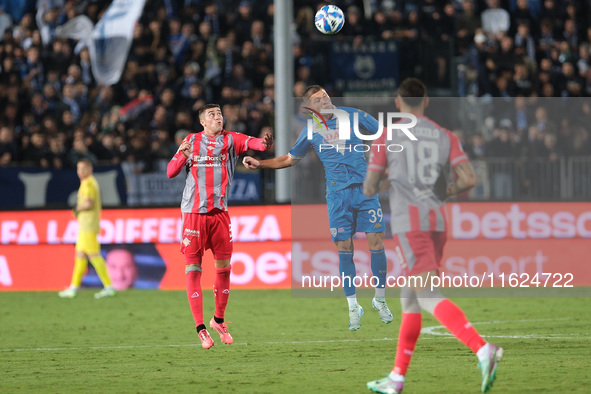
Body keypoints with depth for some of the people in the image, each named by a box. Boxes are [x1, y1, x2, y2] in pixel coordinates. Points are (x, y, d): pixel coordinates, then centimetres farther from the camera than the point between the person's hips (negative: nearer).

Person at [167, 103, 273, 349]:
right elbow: (171, 172, 5)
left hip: (219, 212, 1)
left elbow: (251, 142, -15)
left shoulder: (230, 140, 6)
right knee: (193, 268, -5)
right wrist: (183, 156, -15)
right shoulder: (191, 141, 8)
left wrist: (264, 143, -38)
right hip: (193, 212, -1)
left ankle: (219, 320, 21)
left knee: (223, 268, 3)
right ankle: (200, 327, -2)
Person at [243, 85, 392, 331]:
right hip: (338, 193, 0)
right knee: (344, 250, -2)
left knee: (376, 244, -6)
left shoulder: (353, 115, 3)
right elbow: (290, 159, 19)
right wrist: (260, 164, 10)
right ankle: (353, 307, 8)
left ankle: (380, 299, 9)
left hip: (365, 188, 0)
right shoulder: (310, 131, 6)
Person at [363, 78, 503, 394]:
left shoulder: (387, 137, 1)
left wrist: (376, 184, 26)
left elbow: (369, 189, 3)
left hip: (409, 221, -6)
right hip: (437, 220, 6)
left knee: (428, 296, -14)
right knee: (410, 297, 15)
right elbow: (469, 179, -2)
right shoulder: (445, 136, 9)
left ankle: (482, 349, -34)